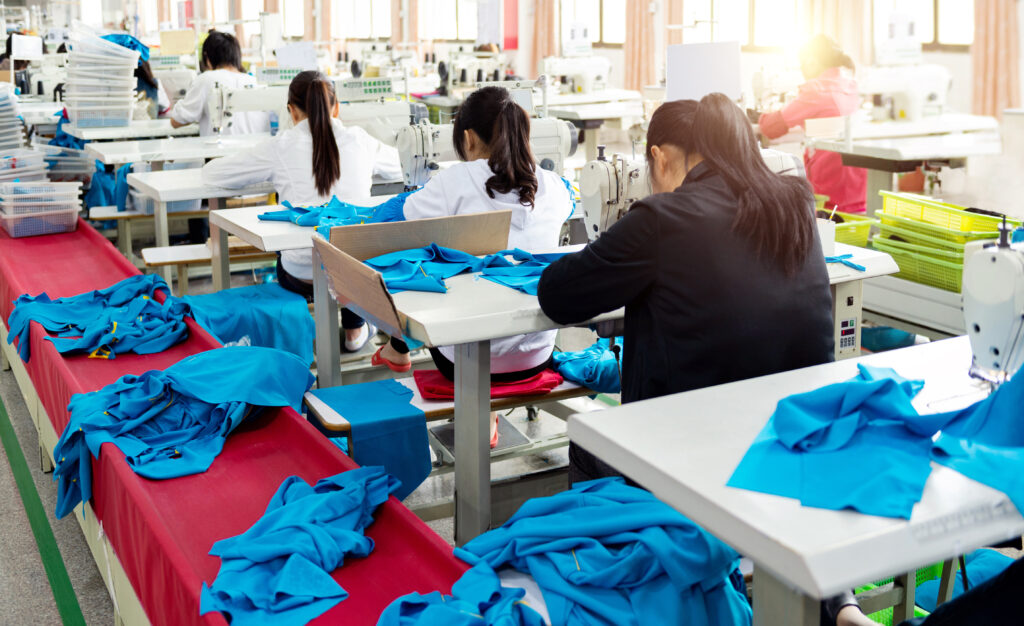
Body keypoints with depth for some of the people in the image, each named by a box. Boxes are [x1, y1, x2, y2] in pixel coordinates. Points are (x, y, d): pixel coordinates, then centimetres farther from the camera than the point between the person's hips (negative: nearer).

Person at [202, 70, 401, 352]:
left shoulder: (280, 148, -6)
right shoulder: (358, 140, -1)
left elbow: (211, 173, 6)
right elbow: (399, 165, 21)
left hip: (303, 277, -1)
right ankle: (354, 329, 40)